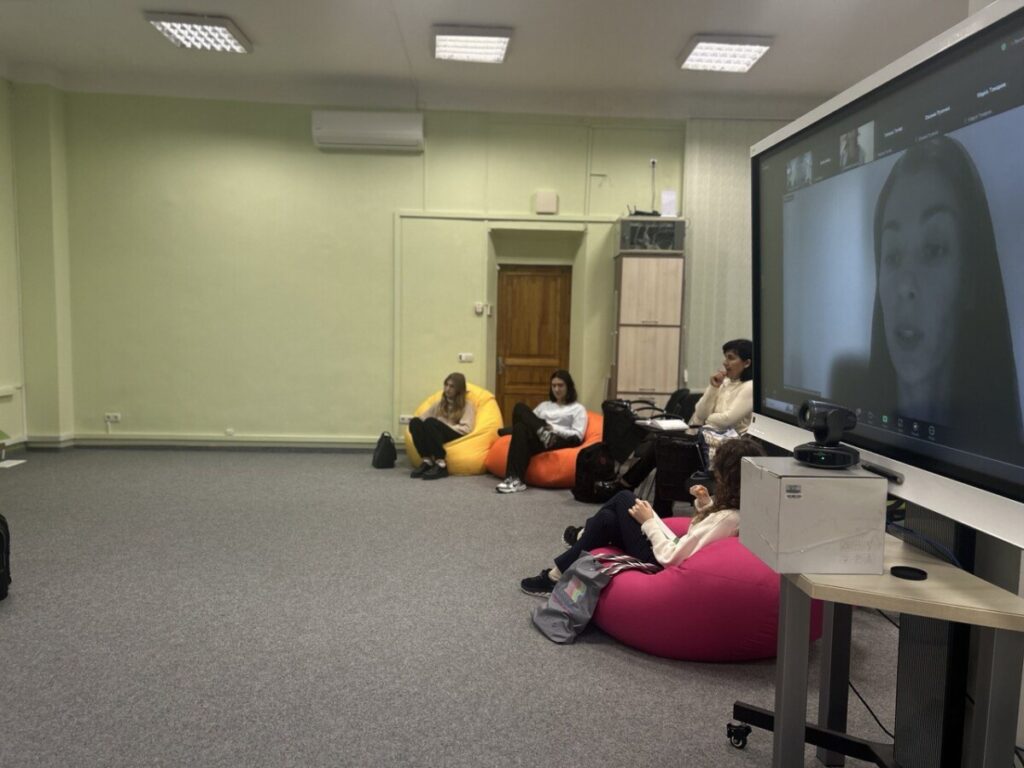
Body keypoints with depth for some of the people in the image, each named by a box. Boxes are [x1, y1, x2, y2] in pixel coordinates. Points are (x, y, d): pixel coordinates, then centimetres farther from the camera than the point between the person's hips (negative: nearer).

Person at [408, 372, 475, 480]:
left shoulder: (467, 405, 10)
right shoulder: (440, 403, 26)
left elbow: (466, 429, -5)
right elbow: (424, 417, 17)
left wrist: (444, 427, -11)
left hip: (455, 437, -4)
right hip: (434, 436, 5)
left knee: (431, 422, -33)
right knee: (415, 421, -25)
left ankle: (441, 464, -38)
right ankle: (427, 461, -31)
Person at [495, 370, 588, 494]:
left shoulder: (577, 408, 18)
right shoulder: (544, 405, 33)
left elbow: (577, 436, 3)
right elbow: (529, 420, 22)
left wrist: (553, 428, -10)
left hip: (558, 442, -4)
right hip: (535, 438, 4)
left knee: (520, 428, -33)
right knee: (520, 408, -29)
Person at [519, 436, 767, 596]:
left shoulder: (727, 519, -32)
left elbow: (670, 557, -30)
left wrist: (649, 521, -18)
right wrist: (706, 505, -2)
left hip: (659, 563, -8)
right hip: (674, 551, 8)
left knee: (624, 499, 0)